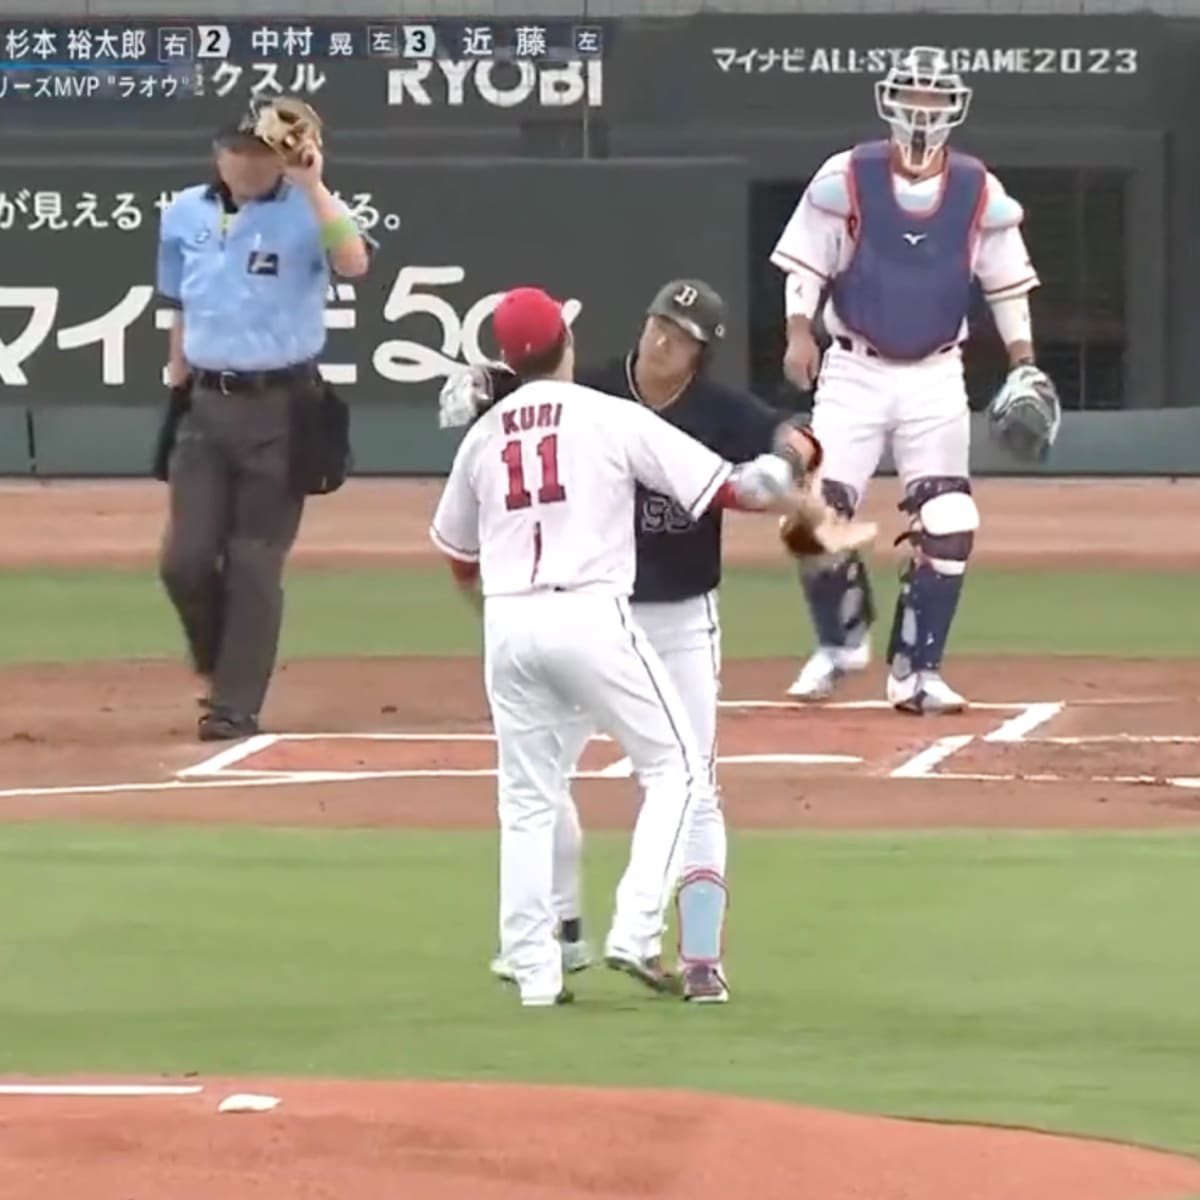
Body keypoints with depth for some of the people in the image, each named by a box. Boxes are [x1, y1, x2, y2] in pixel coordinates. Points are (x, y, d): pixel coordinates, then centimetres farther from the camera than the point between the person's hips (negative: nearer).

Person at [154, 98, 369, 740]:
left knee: (254, 563, -2)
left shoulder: (305, 211, -7)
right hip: (205, 404, 4)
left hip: (280, 406, -4)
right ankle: (219, 670, 24)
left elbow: (353, 263, -27)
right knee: (186, 558, -1)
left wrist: (312, 184, -27)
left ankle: (236, 703, 7)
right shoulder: (185, 214, 8)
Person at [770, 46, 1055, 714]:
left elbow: (1007, 281, 7)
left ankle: (915, 671, 3)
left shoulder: (980, 193, -1)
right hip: (854, 371, -1)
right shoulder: (846, 180, -6)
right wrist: (800, 333, -15)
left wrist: (1024, 364, -1)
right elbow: (806, 263, -1)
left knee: (948, 527, -9)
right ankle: (842, 641, 18)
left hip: (937, 377, 1)